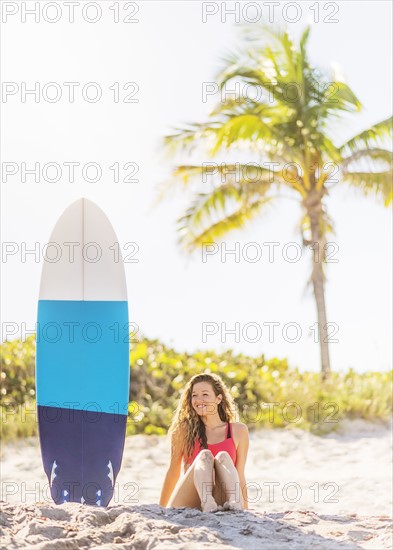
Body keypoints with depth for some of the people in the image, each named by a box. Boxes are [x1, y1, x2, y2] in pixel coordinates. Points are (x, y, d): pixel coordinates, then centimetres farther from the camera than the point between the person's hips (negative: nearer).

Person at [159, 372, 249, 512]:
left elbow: (240, 476, 13)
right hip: (185, 507, 0)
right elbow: (173, 470, 14)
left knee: (223, 457, -21)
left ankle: (235, 504, -49)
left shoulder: (238, 431, 12)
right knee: (205, 456, -22)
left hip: (220, 508, 0)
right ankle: (208, 504, -52)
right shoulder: (185, 429, 10)